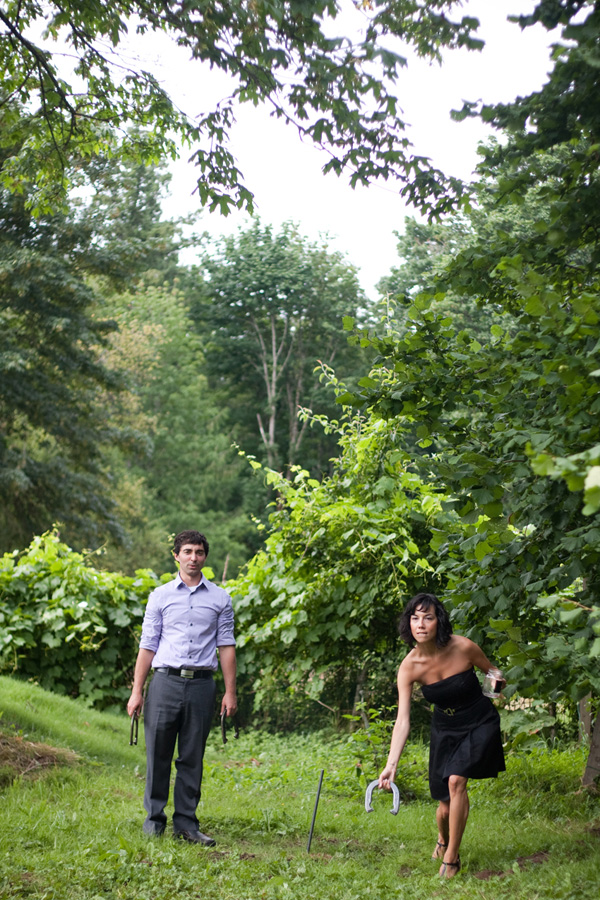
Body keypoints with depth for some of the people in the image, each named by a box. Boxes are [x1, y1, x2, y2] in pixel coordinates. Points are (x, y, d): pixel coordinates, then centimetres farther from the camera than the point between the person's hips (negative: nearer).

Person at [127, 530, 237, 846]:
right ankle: (154, 819, 11)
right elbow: (148, 645, 7)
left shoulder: (220, 598, 9)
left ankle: (186, 823, 11)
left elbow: (226, 645, 8)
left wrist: (230, 691, 1)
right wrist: (136, 691, 1)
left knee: (192, 758, 4)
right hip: (166, 680, 0)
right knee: (158, 754, 0)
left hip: (201, 684, 1)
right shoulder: (160, 595, 8)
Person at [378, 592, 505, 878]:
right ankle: (442, 841, 40)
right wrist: (391, 765, -31)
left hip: (480, 724, -2)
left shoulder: (463, 648, -24)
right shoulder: (409, 667, -20)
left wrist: (497, 680, -26)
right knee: (446, 801, 4)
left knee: (455, 780, -22)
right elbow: (402, 720, -22)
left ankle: (451, 856, -4)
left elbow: (493, 674, -3)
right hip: (445, 728, 2)